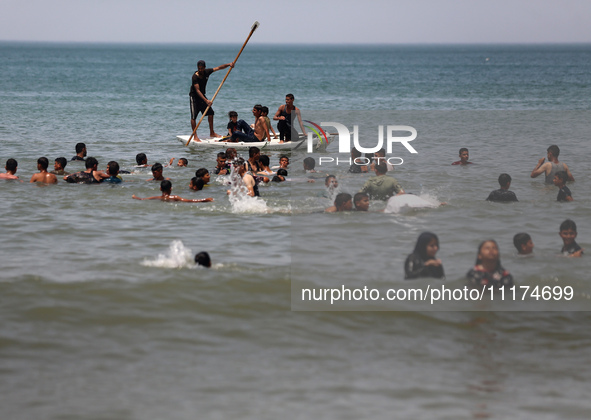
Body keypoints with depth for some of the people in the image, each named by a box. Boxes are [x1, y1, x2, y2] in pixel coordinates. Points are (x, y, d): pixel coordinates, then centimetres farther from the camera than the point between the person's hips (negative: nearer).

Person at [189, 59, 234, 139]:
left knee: (210, 113, 6)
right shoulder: (195, 77, -25)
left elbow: (218, 68, 0)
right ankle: (195, 136, -11)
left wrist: (229, 64, -15)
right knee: (193, 116, -11)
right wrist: (206, 100, -39)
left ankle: (212, 133, 16)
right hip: (194, 97, -7)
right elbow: (197, 90, -31)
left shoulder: (206, 72, -6)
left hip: (202, 95, 7)